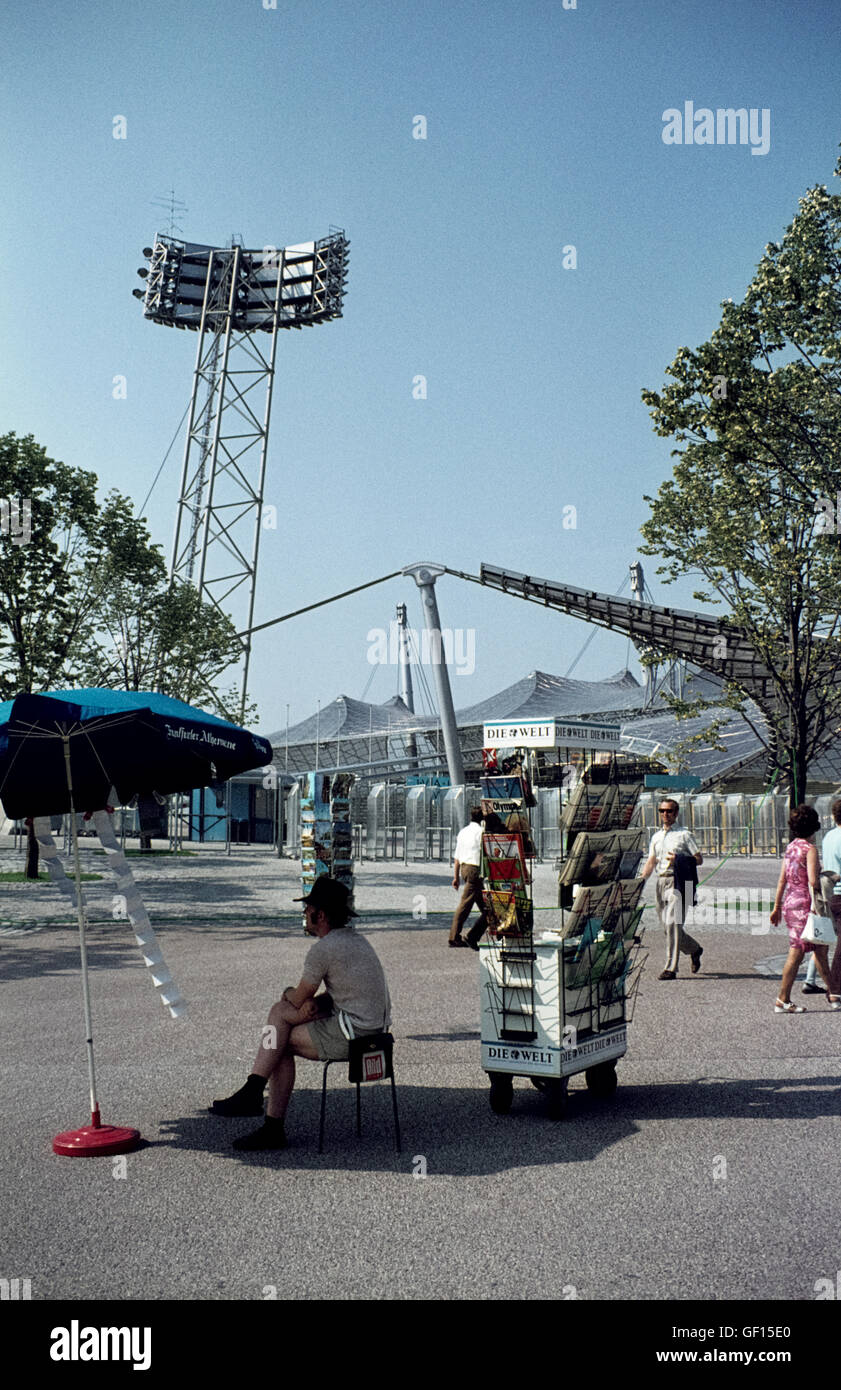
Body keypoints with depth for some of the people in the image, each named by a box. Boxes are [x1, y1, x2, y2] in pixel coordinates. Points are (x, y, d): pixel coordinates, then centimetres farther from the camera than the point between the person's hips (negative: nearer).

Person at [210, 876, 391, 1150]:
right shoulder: (353, 939, 14)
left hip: (351, 1035, -10)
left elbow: (299, 999, -6)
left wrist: (288, 993, 18)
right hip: (371, 1030, 10)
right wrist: (316, 1002, 2)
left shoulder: (323, 948, -16)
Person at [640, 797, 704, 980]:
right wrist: (642, 879, 4)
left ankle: (671, 969, -14)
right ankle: (694, 949, 33)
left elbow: (699, 859, 0)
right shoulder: (656, 836, 18)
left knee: (672, 923, -14)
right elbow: (651, 862, 20)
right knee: (667, 925, 9)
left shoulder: (684, 834, 1)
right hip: (661, 881, 7)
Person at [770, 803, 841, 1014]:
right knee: (796, 953, -2)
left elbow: (782, 879, 12)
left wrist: (777, 906, 15)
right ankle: (782, 1000, 0)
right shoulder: (810, 849, -13)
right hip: (804, 904, -8)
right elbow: (812, 880, -23)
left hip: (790, 903, 8)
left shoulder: (790, 847, 10)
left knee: (821, 949, 15)